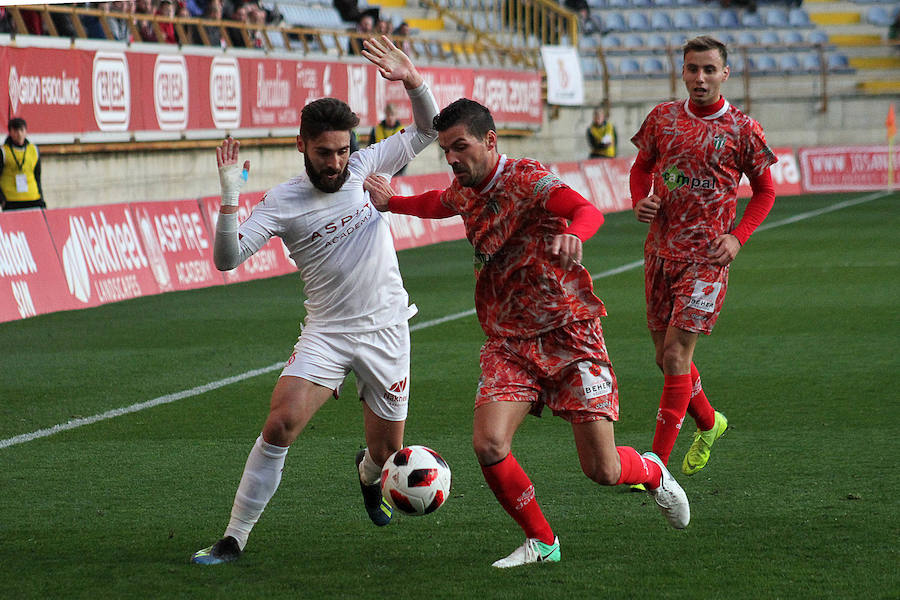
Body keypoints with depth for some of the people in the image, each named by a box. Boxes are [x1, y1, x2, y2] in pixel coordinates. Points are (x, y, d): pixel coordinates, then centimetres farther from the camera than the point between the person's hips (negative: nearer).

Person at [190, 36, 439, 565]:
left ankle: (369, 476, 49)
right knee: (281, 423, -21)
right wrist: (230, 198, -30)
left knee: (387, 450, 9)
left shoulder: (366, 167, -1)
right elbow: (228, 258, -16)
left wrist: (412, 79, -12)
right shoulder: (283, 202, -8)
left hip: (386, 332, 2)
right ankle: (235, 537, -12)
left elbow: (428, 131, 6)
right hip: (326, 333, -2)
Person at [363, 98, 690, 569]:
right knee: (488, 445, -18)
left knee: (601, 470, -6)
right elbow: (438, 203, 33)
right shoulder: (464, 192, 6)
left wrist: (572, 234, -57)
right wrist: (390, 202, 22)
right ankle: (541, 542, 5)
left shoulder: (524, 178, -16)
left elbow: (587, 211, -35)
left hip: (569, 335, -5)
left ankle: (652, 472, 32)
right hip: (509, 341, 5)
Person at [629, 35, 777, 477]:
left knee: (676, 353, -12)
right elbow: (642, 167, 19)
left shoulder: (742, 129, -3)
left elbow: (764, 191, 6)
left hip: (706, 256, -5)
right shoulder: (662, 118, 6)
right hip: (660, 250, 5)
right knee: (665, 354, 12)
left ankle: (657, 464, -7)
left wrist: (738, 237, -7)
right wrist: (640, 201, -2)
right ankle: (708, 424, 39)